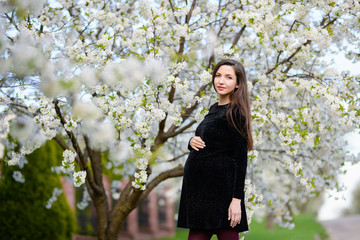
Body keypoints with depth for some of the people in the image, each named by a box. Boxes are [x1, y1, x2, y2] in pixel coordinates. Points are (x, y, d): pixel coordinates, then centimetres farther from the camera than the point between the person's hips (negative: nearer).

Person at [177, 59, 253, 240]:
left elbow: (241, 158, -14)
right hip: (200, 188, 8)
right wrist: (191, 142, 1)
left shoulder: (236, 112, -9)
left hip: (221, 189, -8)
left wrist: (237, 199, -20)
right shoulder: (214, 109, 17)